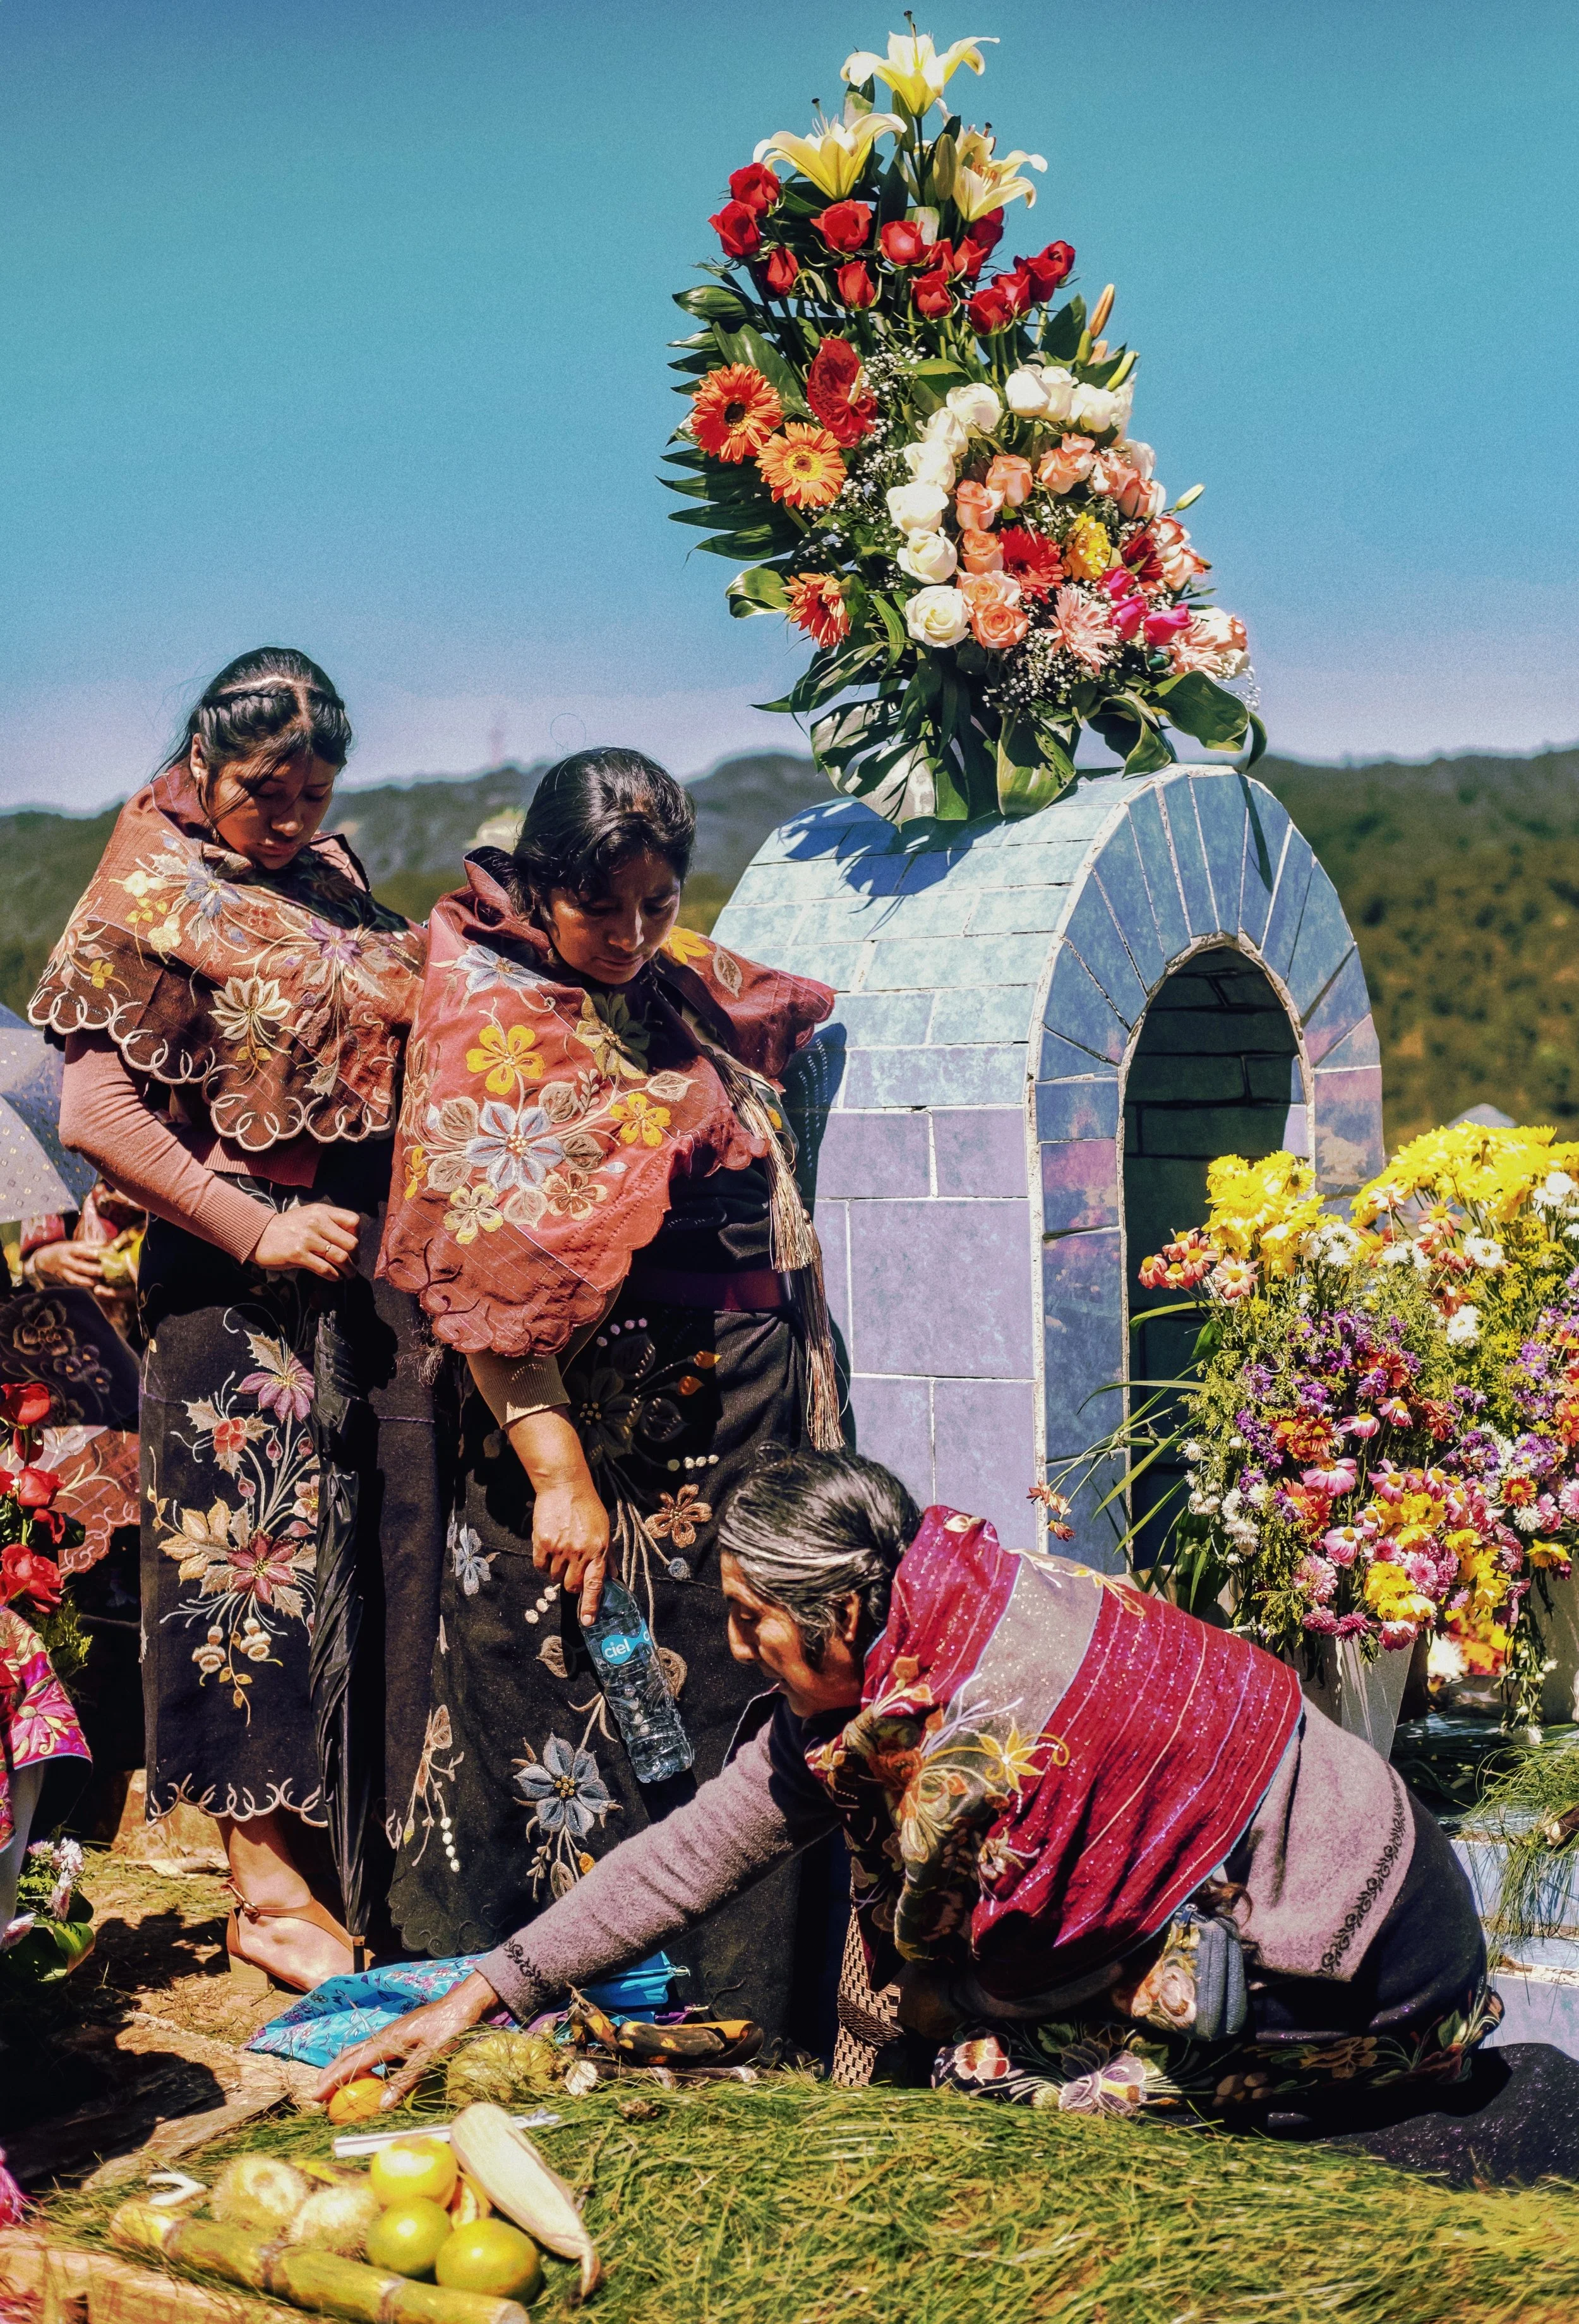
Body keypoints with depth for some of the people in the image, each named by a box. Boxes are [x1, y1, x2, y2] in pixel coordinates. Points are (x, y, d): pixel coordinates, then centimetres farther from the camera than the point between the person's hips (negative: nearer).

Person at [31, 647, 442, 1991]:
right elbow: (96, 1113, -13)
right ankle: (273, 1893, 5)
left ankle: (375, 1858, 21)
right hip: (239, 1285, -6)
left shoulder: (333, 874, 14)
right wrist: (258, 1229, -14)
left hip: (372, 1266, 7)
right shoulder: (152, 897, -6)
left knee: (386, 1548, 8)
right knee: (259, 1555, -3)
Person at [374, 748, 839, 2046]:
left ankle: (733, 1986, 23)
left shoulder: (685, 991, 10)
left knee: (728, 1707, 11)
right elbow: (481, 1285, -17)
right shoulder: (493, 1029, -11)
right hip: (600, 1419, -7)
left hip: (736, 1424, 7)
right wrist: (557, 1471, -21)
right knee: (587, 1700, 0)